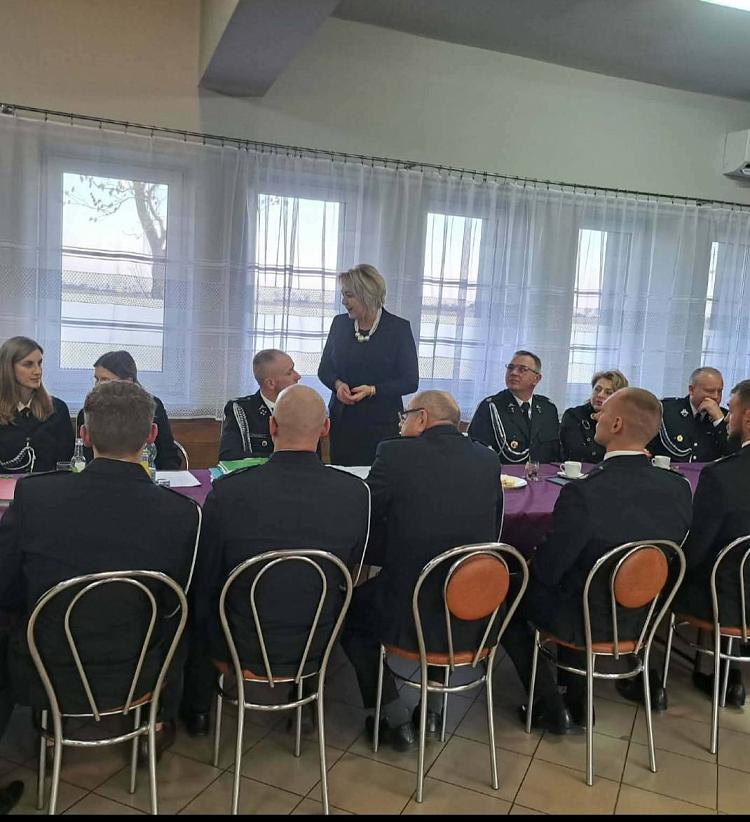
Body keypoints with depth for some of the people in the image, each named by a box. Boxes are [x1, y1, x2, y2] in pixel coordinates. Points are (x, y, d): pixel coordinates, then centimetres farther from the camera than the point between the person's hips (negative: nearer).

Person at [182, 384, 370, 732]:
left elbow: (204, 581, -9)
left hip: (243, 648, -1)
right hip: (317, 648, 2)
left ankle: (198, 709, 46)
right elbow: (353, 574, 0)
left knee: (198, 603, 29)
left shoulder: (227, 491, -23)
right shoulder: (356, 493, -17)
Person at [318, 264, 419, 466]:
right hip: (342, 421, 3)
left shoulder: (399, 328, -6)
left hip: (381, 425, -3)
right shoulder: (340, 323, 5)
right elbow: (324, 369, 13)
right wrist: (338, 384, -9)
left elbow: (410, 381, -5)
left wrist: (372, 390, -17)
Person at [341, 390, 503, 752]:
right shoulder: (488, 460, 1)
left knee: (348, 608, 25)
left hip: (409, 618, -4)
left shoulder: (396, 454, -12)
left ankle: (396, 719, 26)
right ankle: (433, 708, 38)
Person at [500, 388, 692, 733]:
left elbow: (547, 571, -19)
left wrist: (533, 560, 3)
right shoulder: (679, 488, -14)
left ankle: (550, 706, 20)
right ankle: (576, 700, 35)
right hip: (643, 616, 6)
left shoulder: (582, 494, -31)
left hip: (587, 621, -5)